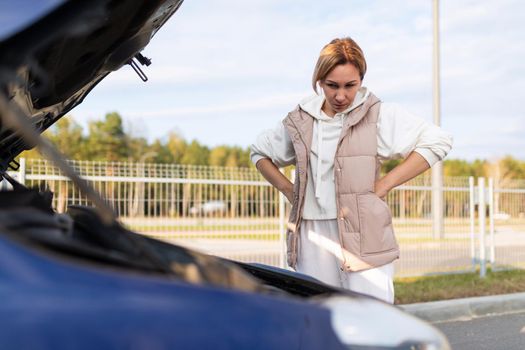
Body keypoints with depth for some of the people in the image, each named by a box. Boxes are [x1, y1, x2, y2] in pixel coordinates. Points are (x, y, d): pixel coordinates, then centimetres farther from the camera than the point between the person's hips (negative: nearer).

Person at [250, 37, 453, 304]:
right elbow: (259, 152, 28)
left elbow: (438, 141, -3)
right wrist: (287, 190, 11)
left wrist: (385, 184, -7)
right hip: (312, 237, 4)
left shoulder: (379, 115, 1)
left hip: (363, 237, -3)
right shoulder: (300, 121, 11)